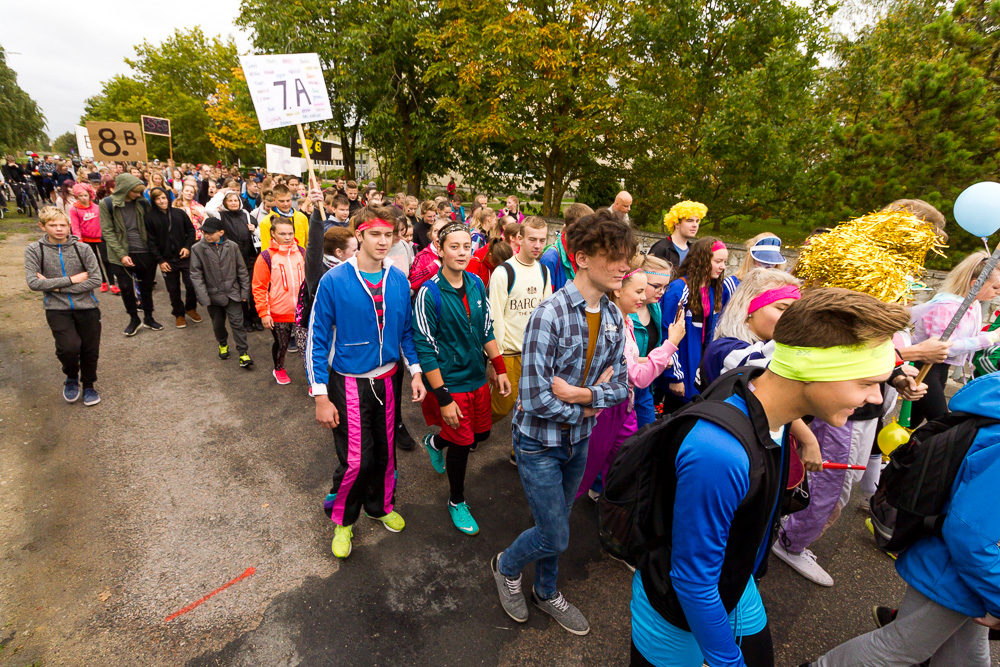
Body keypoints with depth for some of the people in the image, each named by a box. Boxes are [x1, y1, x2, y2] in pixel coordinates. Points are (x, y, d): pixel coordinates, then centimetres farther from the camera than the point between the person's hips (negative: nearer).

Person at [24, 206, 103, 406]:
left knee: (90, 349, 6)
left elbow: (96, 280, -7)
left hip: (86, 306, 1)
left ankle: (88, 385, 31)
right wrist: (72, 279, -12)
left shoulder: (82, 248, -1)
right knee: (69, 347, -18)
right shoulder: (34, 250, -1)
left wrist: (58, 286, -10)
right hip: (57, 308, -1)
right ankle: (71, 377, 14)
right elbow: (33, 283, -8)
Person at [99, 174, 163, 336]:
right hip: (122, 254, -2)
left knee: (147, 286, 12)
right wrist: (121, 254, -15)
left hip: (144, 253, 2)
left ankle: (148, 318, 27)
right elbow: (107, 232, -8)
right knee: (126, 288, 7)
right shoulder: (107, 204, -7)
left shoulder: (142, 202, 0)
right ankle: (134, 319, 25)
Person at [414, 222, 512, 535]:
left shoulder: (477, 284, -1)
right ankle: (457, 502, 34)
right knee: (462, 443, 6)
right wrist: (443, 398, -18)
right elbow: (425, 349, -17)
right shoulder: (429, 293, -18)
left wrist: (500, 370, 7)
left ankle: (435, 441, 49)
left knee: (482, 433, 18)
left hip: (477, 376, 6)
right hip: (449, 382, -6)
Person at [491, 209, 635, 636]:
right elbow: (535, 399, -28)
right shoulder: (550, 315, -26)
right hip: (540, 441, -6)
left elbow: (620, 384, 0)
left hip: (578, 440, 6)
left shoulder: (614, 318, -3)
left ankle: (546, 592, 50)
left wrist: (585, 393, -19)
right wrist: (585, 410, -14)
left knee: (554, 527, 24)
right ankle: (506, 566, 38)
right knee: (554, 537, 6)